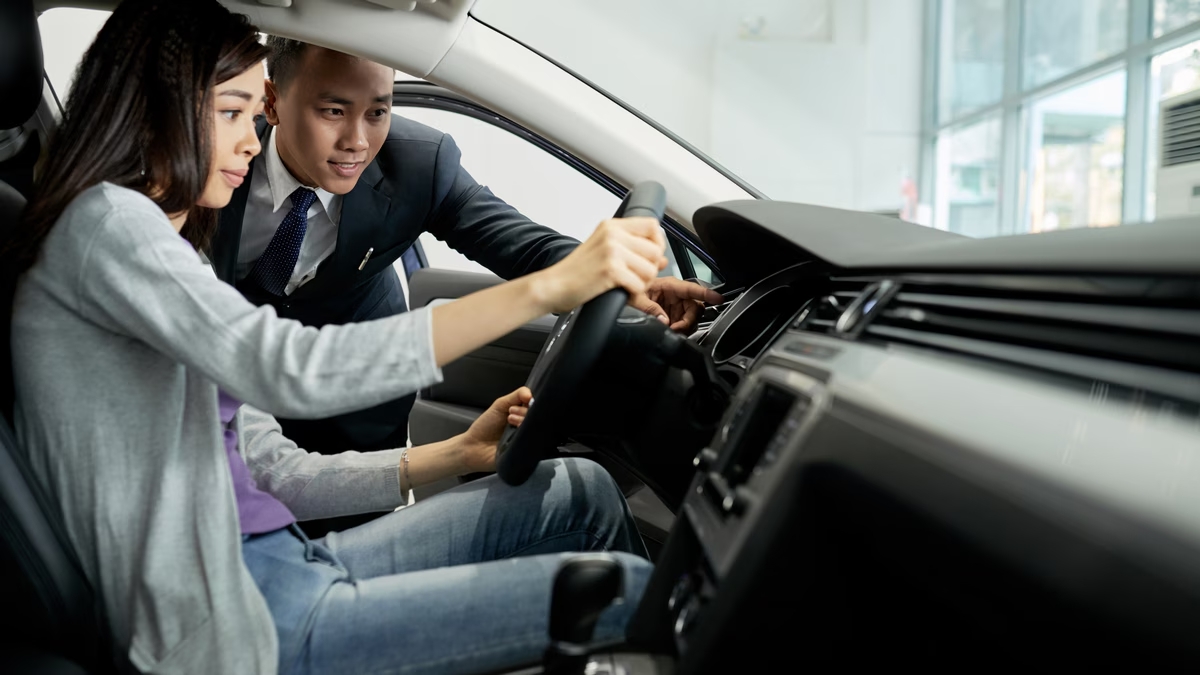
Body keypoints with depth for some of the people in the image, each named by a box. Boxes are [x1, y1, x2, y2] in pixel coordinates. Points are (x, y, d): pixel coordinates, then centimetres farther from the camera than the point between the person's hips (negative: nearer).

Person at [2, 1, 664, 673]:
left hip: (285, 569, 9)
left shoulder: (177, 262, 20)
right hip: (234, 619, -9)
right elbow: (289, 371, -26)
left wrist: (460, 453, 4)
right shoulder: (100, 221, -8)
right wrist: (545, 288, -27)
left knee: (578, 491, 3)